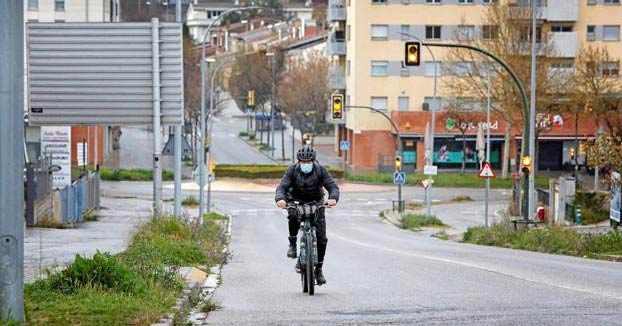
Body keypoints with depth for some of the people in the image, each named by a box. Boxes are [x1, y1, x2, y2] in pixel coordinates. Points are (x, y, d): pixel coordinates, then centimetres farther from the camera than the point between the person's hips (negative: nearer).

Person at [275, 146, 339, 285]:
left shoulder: (320, 170, -16)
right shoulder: (292, 170, -16)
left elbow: (332, 185, -22)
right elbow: (282, 186, -23)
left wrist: (333, 198, -44)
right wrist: (280, 199, -46)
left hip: (316, 202, 1)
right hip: (296, 201, -1)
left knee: (321, 238, -6)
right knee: (294, 217, -38)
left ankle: (319, 269, 10)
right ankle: (292, 244, -14)